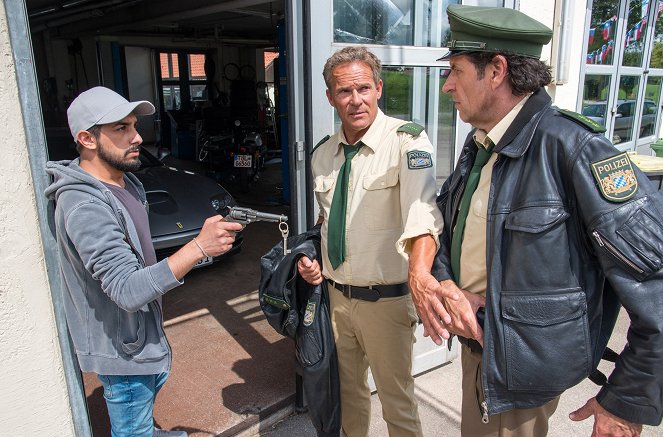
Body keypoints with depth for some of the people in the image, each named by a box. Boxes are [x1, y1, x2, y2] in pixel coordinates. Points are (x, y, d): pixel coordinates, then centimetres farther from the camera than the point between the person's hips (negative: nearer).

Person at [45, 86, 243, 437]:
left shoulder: (124, 180, -1)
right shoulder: (84, 207, -31)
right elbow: (127, 290, -38)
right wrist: (200, 247, -45)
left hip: (141, 328, 10)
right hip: (122, 346, -10)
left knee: (154, 382, 34)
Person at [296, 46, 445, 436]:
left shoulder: (407, 140, -17)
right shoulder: (322, 154, 3)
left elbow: (423, 213, -35)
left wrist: (420, 276, -52)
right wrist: (312, 260, 1)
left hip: (385, 301, -5)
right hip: (336, 295, 6)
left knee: (397, 401, 12)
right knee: (349, 389, 25)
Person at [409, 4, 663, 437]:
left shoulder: (573, 149, -24)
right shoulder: (478, 145, 1)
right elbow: (447, 225, 9)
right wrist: (441, 282, -12)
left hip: (523, 364, -7)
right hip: (475, 340, 7)